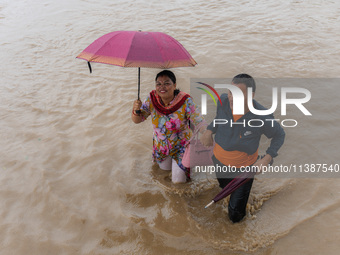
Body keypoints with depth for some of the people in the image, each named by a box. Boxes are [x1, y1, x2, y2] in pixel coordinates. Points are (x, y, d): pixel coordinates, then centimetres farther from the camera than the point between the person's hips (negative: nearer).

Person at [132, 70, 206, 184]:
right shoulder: (152, 99, -19)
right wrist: (136, 110, -37)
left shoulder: (185, 101, -30)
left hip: (181, 145, -3)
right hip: (160, 144, 4)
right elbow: (137, 120, -14)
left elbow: (200, 123, -26)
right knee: (165, 168, 25)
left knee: (178, 180, 5)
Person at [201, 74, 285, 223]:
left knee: (235, 217, 7)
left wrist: (267, 158, -22)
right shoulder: (223, 101, -20)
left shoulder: (262, 117, -30)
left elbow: (280, 135, -10)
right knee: (225, 187, 34)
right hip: (220, 162, 4)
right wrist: (209, 131, -10)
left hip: (243, 169, -4)